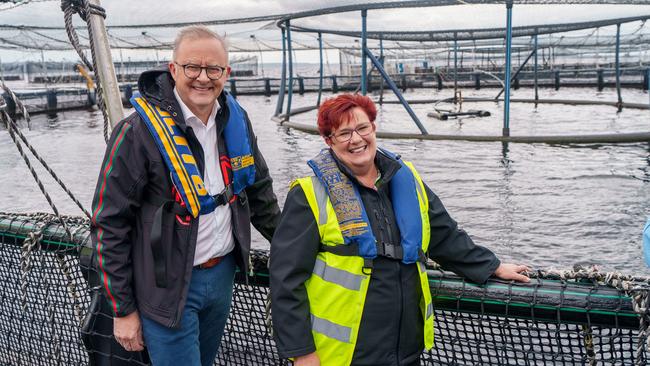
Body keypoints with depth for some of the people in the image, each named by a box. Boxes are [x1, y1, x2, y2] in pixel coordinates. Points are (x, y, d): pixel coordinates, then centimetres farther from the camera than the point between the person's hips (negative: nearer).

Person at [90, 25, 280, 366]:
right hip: (167, 286, -6)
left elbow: (258, 189, 15)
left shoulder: (235, 120, 0)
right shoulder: (139, 132, -18)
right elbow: (110, 224, -13)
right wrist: (123, 310, -10)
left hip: (223, 274, 6)